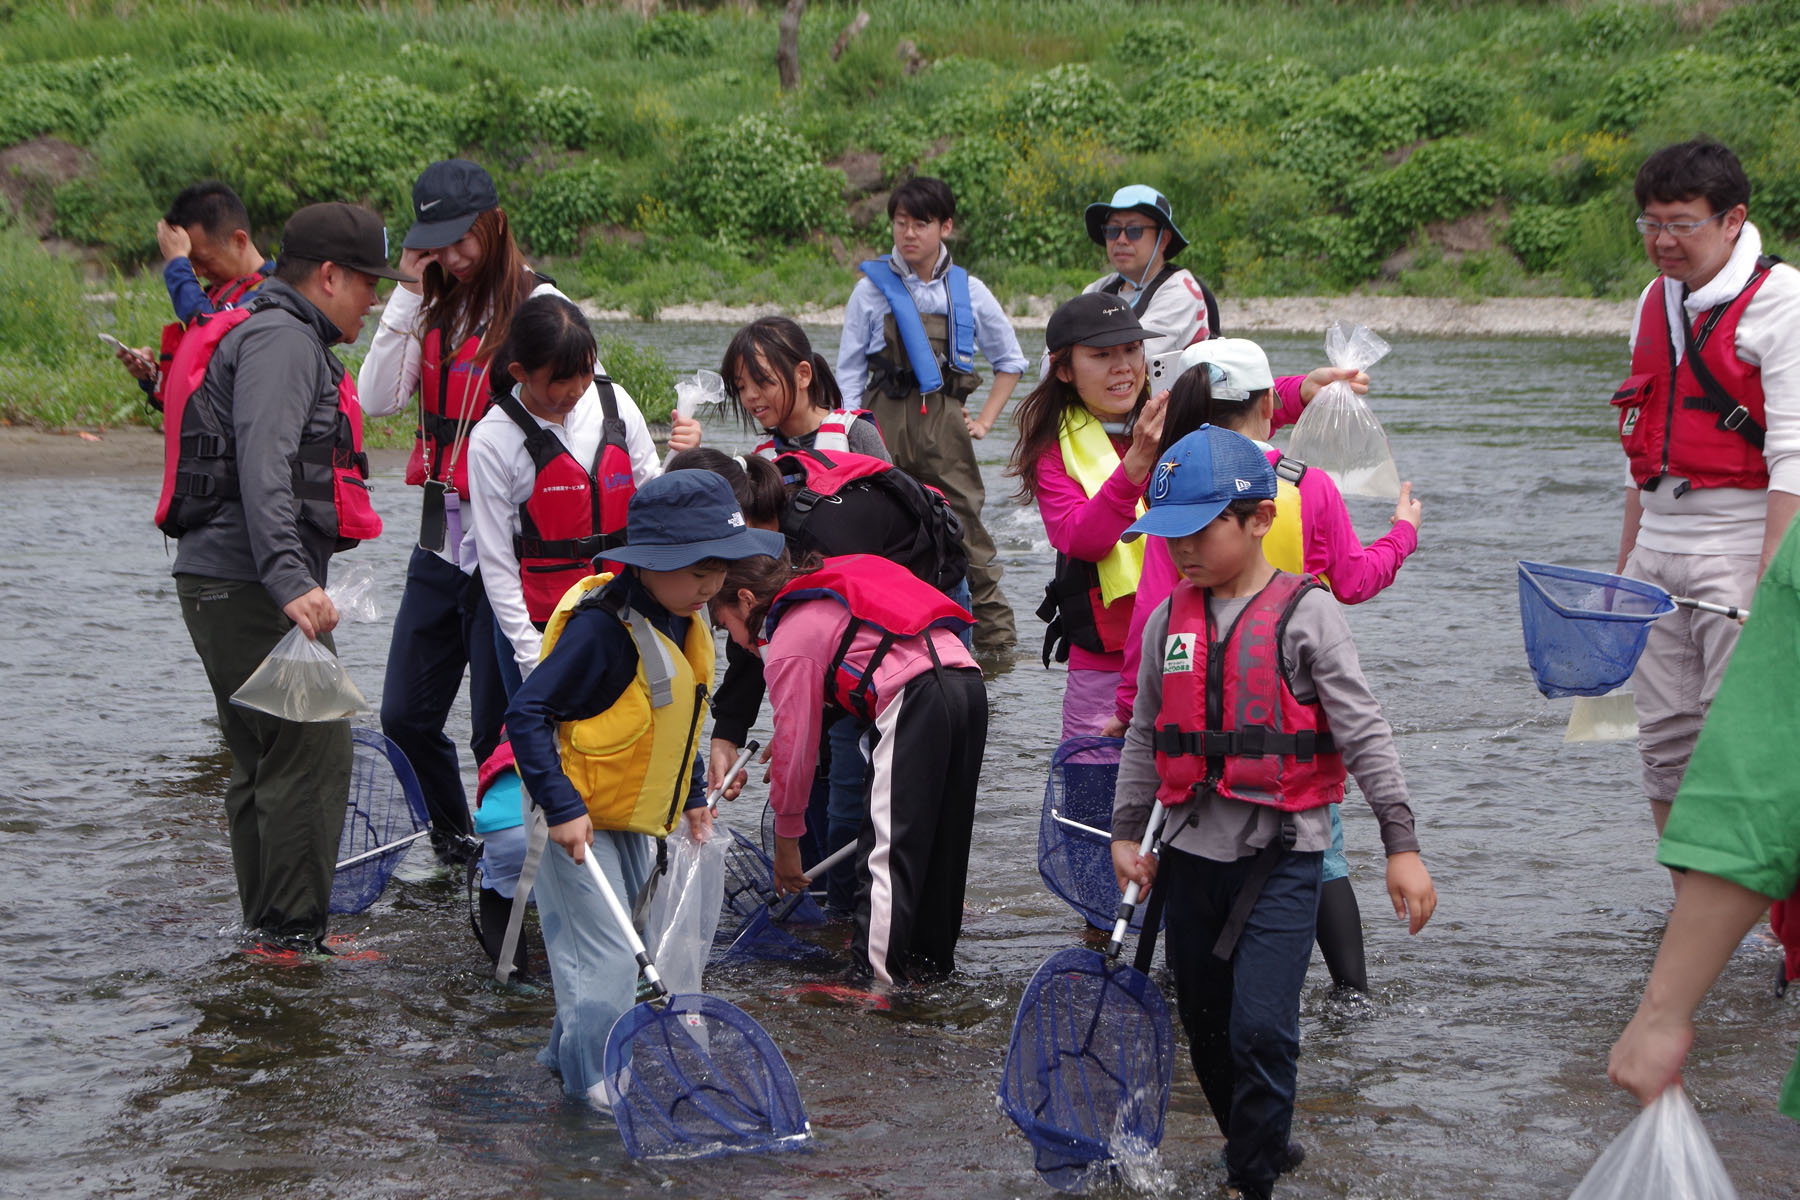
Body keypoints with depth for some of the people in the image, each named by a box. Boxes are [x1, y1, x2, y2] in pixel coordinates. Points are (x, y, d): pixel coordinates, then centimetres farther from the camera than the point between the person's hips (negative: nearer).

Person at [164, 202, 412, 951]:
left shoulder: (289, 340, 23)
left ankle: (266, 932, 21)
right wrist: (291, 581, -32)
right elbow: (264, 468, -24)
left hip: (225, 586, 11)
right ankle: (297, 936, -10)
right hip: (250, 585, -11)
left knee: (265, 760, 15)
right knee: (314, 750, -11)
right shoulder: (282, 340, -11)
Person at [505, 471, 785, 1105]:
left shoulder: (683, 623, 2)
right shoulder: (601, 629, -26)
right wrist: (562, 808, -30)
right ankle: (597, 1075, 3)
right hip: (580, 821, -9)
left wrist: (692, 797, 16)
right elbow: (526, 714, -27)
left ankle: (568, 1052, 33)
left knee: (618, 940, 18)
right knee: (605, 953, -8)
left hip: (636, 820, 9)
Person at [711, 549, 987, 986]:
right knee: (941, 841, 17)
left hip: (914, 698, -9)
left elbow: (794, 743, 5)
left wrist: (786, 840, 14)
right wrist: (786, 741, 35)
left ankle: (875, 976, -12)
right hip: (969, 680, 9)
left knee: (886, 848, -7)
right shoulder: (826, 596, 31)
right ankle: (932, 958, 24)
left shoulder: (788, 644, 5)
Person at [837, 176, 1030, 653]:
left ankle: (998, 642, -1)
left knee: (967, 534, -5)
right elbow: (849, 372, 9)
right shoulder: (872, 288, 5)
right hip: (884, 422, 0)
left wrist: (985, 420, 11)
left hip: (944, 422, 0)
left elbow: (1010, 360, 20)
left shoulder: (968, 292, 8)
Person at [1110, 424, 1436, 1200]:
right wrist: (1126, 832, 11)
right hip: (1191, 852, 6)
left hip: (1282, 852, -6)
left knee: (1260, 1027, -14)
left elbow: (1362, 732, -9)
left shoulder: (1304, 613, -8)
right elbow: (1145, 736, 16)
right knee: (1206, 1026, 13)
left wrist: (1401, 844, -12)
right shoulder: (1168, 620, 7)